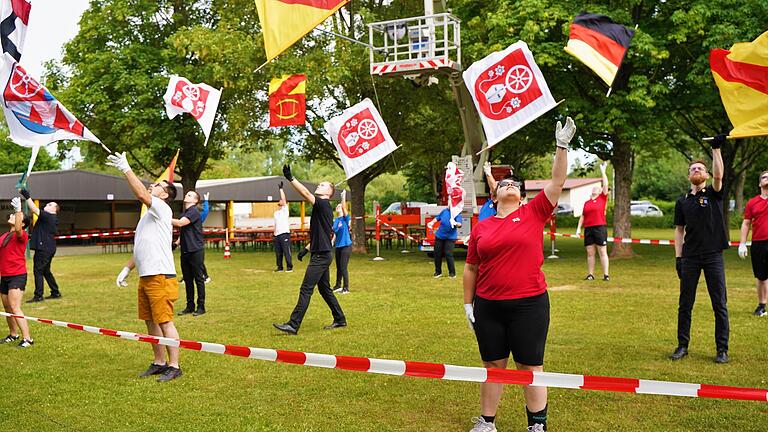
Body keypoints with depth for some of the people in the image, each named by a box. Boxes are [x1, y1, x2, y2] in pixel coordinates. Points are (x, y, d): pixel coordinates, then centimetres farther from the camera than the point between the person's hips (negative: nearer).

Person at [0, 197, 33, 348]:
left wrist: (18, 210, -40)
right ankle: (13, 335, 33)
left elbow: (18, 229, -36)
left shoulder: (21, 235, -11)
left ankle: (27, 339, -13)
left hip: (17, 276, -8)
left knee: (15, 308, -15)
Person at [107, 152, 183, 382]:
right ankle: (159, 363, 22)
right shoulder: (148, 215, 21)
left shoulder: (163, 210, -7)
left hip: (161, 277, -10)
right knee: (151, 322, 13)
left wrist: (126, 169, -21)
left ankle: (174, 366, -1)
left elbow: (141, 194, -25)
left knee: (165, 322, -7)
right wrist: (127, 268, 19)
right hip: (145, 277, 10)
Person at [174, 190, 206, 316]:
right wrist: (179, 240, 8)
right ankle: (190, 306, 18)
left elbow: (180, 223, -22)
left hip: (196, 250, -8)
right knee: (187, 280, 11)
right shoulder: (183, 213, 16)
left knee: (199, 279, -1)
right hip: (185, 250, 8)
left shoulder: (194, 212, -10)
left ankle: (201, 307, 4)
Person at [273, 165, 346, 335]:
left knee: (306, 290, -11)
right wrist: (307, 248, 23)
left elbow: (305, 193, -25)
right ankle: (340, 320, 25)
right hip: (321, 254, 10)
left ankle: (293, 325, -12)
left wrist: (290, 178, -25)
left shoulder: (323, 204, -11)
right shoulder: (324, 208, 18)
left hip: (321, 255, -10)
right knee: (324, 289, 17)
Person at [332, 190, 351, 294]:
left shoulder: (345, 218, -7)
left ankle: (346, 288, 0)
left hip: (346, 246, -7)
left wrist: (343, 197, -31)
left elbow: (344, 208, -24)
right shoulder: (335, 221, 10)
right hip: (338, 246, 7)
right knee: (338, 267, 16)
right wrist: (331, 244, 11)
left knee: (343, 267, -7)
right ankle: (338, 286, 29)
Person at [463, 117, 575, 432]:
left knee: (530, 367, 6)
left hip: (529, 304, -2)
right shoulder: (481, 227, 6)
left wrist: (562, 145, -11)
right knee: (493, 366, 13)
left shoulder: (534, 213, 1)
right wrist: (468, 304, 10)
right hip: (488, 307, 2)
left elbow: (557, 182, -5)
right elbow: (470, 268, 12)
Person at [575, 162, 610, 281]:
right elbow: (582, 216, 17)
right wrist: (579, 228, 9)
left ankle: (606, 275, 0)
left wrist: (602, 171, -3)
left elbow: (606, 184, -4)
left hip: (600, 228, -4)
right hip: (588, 229, 4)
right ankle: (590, 275, 11)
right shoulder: (587, 203, 14)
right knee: (590, 253, 6)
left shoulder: (603, 198, 4)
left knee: (603, 252, -2)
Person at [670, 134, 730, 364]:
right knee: (685, 304, 6)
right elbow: (679, 230, 11)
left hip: (713, 255, -2)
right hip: (690, 257, 3)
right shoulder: (682, 201, 10)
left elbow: (718, 175, -19)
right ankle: (682, 346, 16)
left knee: (720, 305, 1)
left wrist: (716, 149, -25)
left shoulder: (713, 194, 2)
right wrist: (678, 257, 4)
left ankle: (722, 349, 8)